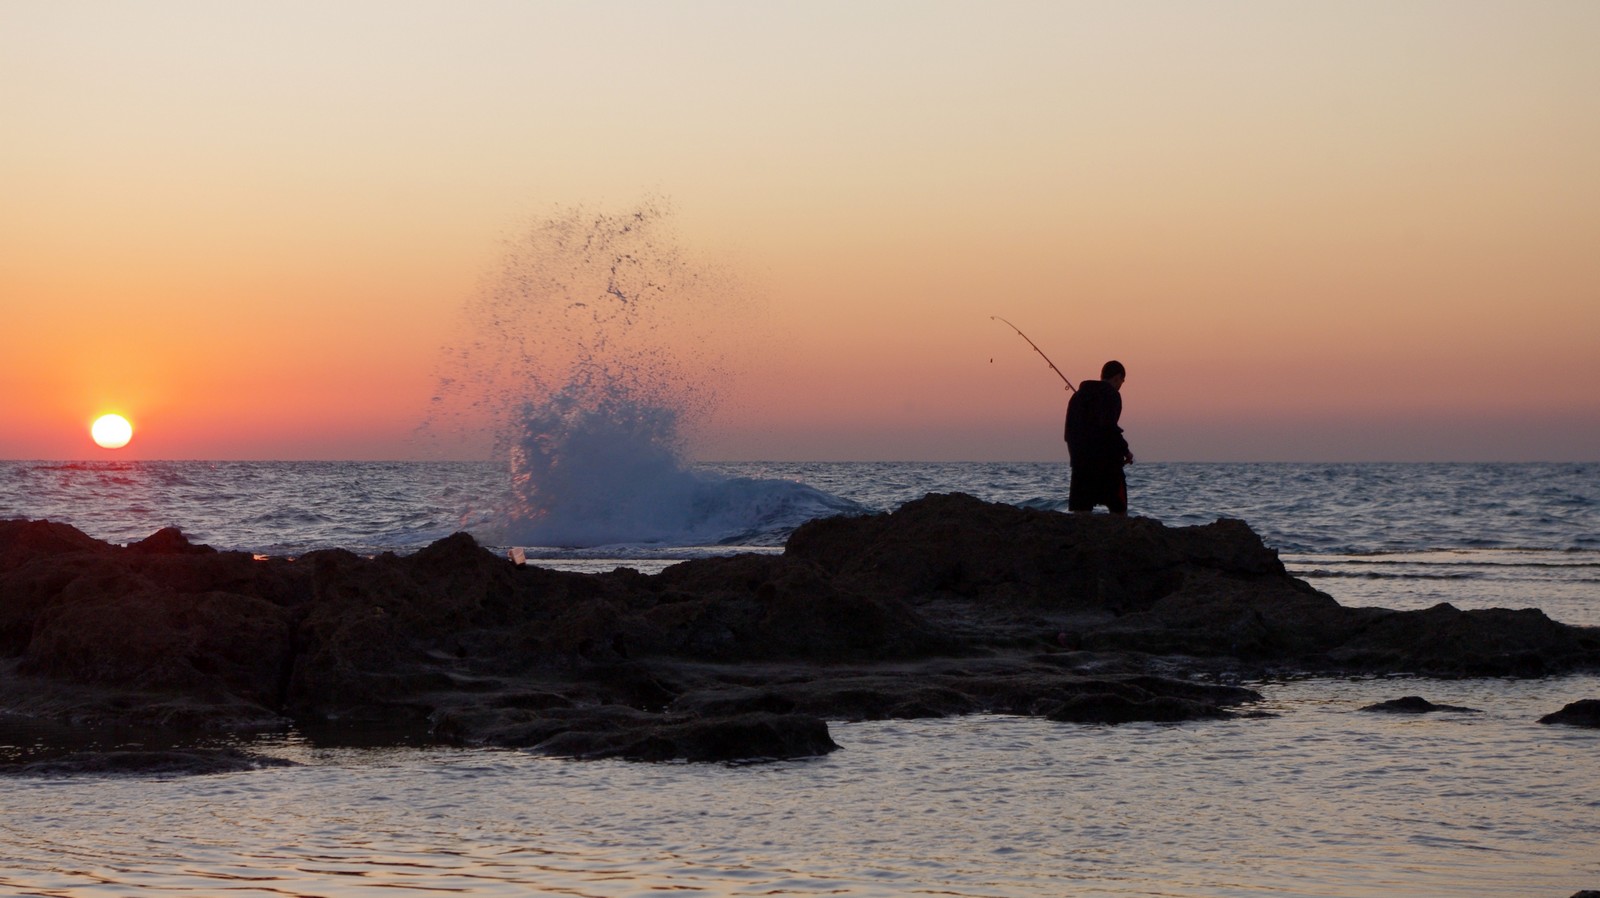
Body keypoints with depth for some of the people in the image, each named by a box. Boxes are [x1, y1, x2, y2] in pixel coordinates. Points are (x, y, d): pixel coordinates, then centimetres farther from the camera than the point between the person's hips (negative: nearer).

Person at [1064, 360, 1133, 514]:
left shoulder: (1078, 396, 16)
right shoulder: (1111, 394, -6)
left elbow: (1069, 432, 14)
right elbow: (1108, 428, -19)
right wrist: (1125, 450, -8)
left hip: (1080, 460, 6)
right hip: (1106, 461, -6)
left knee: (1080, 509, 3)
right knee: (1118, 508, 2)